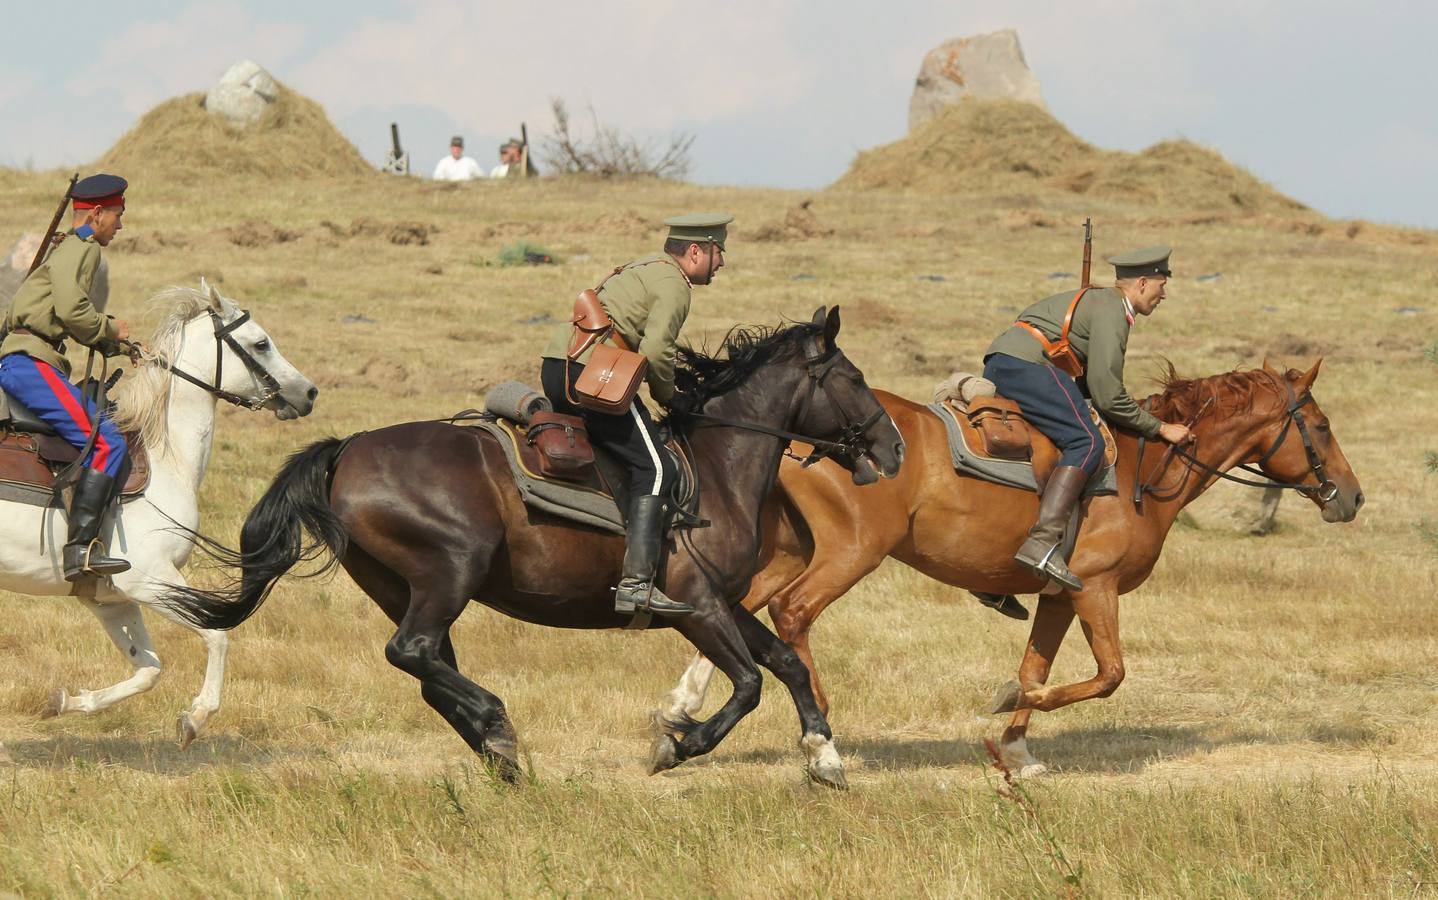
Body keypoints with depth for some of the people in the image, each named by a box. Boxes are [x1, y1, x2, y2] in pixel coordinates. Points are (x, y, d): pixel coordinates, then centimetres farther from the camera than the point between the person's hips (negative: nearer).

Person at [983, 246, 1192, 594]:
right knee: (1086, 442, -21)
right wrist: (1159, 428, -3)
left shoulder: (1101, 302, 26)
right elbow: (1107, 396, -12)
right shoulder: (1111, 311, -6)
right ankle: (1042, 543, -37)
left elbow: (1090, 384, 29)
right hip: (1024, 365, -11)